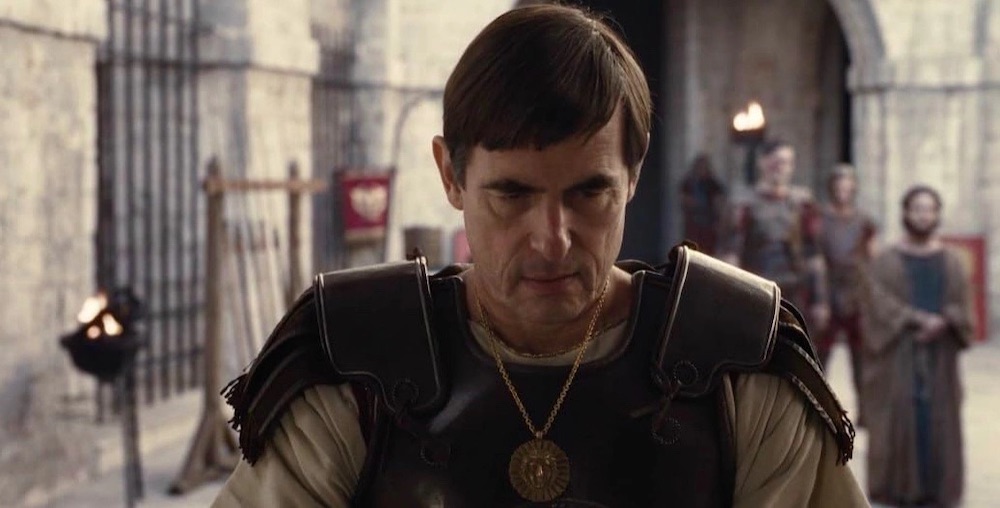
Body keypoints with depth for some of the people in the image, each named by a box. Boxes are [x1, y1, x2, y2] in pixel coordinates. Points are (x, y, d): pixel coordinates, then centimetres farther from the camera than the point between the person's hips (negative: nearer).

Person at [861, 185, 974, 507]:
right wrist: (920, 319, -19)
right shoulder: (884, 263, 3)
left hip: (938, 357, 2)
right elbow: (881, 306, -9)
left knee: (937, 420, 0)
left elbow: (961, 310, 3)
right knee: (898, 417, -7)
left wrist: (940, 324, -17)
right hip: (897, 357, -2)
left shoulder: (951, 264, 11)